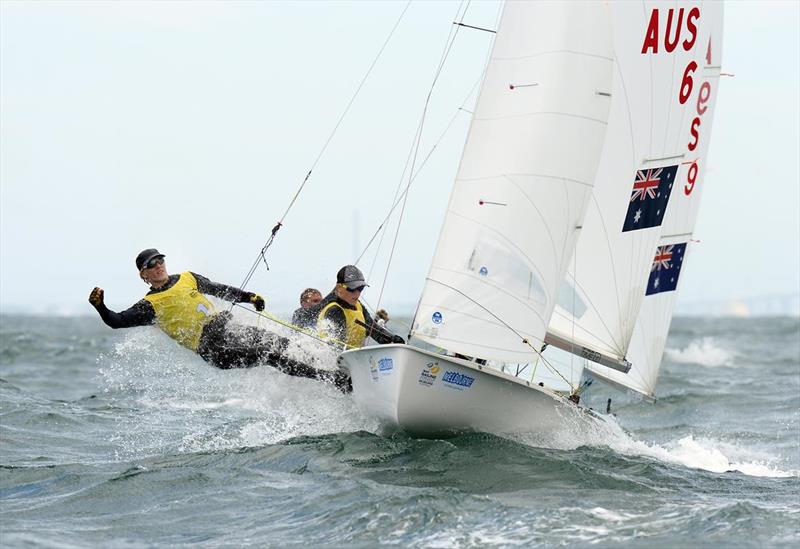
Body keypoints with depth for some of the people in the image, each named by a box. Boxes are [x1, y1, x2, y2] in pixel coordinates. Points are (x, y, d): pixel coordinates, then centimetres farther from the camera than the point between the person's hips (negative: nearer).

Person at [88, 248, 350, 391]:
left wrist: (248, 297, 16)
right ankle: (335, 380, -22)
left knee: (282, 344, -8)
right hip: (213, 349, -6)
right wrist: (100, 307, -25)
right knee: (272, 357, -20)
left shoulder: (187, 278, 15)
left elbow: (218, 289, 25)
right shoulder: (150, 305, 0)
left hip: (228, 329, 6)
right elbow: (116, 321, -7)